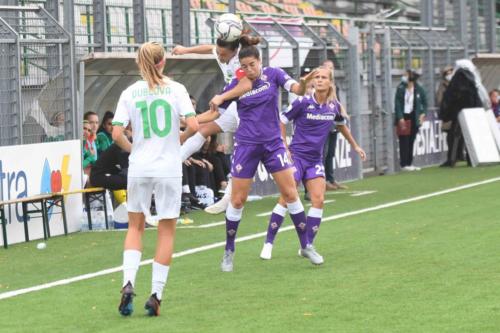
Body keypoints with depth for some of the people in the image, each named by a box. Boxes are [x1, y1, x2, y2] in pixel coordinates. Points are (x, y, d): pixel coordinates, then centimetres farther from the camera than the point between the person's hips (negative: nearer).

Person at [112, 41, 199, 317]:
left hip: (139, 168, 2)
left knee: (135, 226, 17)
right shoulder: (176, 89, -3)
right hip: (169, 168, -1)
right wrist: (180, 139, 9)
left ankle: (128, 282, -3)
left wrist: (133, 149, 13)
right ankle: (156, 295, 5)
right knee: (166, 231, 8)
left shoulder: (130, 93, 1)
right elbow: (193, 125, -11)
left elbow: (117, 134, -5)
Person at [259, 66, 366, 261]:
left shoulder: (334, 106, 1)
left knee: (318, 200, -7)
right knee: (287, 198, -9)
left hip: (315, 160, 4)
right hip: (296, 155, -4)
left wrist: (354, 146, 29)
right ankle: (268, 244, -1)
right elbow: (281, 121, -3)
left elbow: (341, 125, 22)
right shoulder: (303, 102, -13)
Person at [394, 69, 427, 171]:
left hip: (413, 117, 3)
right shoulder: (401, 88, -6)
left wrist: (423, 113, 1)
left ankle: (409, 163, 15)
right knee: (404, 142, -5)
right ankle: (404, 164, -2)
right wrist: (400, 118, -13)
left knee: (411, 141, 8)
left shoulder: (419, 89, 1)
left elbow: (424, 102, 13)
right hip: (403, 118, -3)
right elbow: (397, 104, -7)